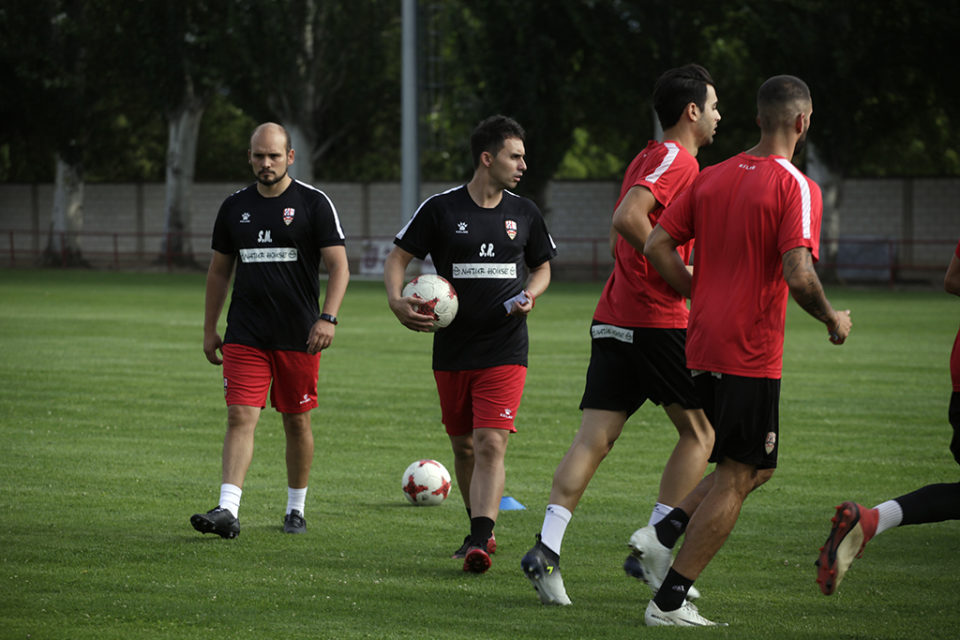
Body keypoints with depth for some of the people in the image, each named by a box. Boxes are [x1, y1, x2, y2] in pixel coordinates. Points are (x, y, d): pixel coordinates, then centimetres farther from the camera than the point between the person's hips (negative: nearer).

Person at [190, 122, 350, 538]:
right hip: (245, 334, 2)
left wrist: (328, 317, -20)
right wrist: (209, 329, 13)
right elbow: (219, 271, 17)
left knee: (297, 422, 7)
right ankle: (227, 510, -18)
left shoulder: (314, 204, -2)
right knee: (240, 417, -9)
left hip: (298, 335, -2)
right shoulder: (234, 207, 9)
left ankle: (296, 509, 21)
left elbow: (338, 266, -7)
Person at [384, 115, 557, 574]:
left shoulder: (524, 214, 5)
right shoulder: (441, 209, -2)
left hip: (504, 350, -1)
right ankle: (481, 530, 31)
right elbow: (398, 257, 3)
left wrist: (529, 295, -3)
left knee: (491, 444, -15)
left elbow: (542, 268, 19)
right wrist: (397, 301, -16)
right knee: (463, 446, 11)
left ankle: (479, 544, -19)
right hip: (452, 349, 1)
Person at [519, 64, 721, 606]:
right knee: (700, 431, 6)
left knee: (594, 439, -1)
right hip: (657, 321, -8)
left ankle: (548, 547, -15)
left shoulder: (651, 157, 21)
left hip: (613, 320, 8)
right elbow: (627, 218, -23)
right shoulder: (677, 159, -8)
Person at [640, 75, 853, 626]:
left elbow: (657, 245, 7)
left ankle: (666, 535, 5)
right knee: (737, 477, 1)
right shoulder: (795, 187, -12)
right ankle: (670, 601, -1)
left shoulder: (712, 177, 9)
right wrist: (833, 319, -5)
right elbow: (798, 276, -22)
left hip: (704, 347, 8)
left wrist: (703, 296, 14)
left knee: (758, 466, 21)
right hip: (752, 354, -8)